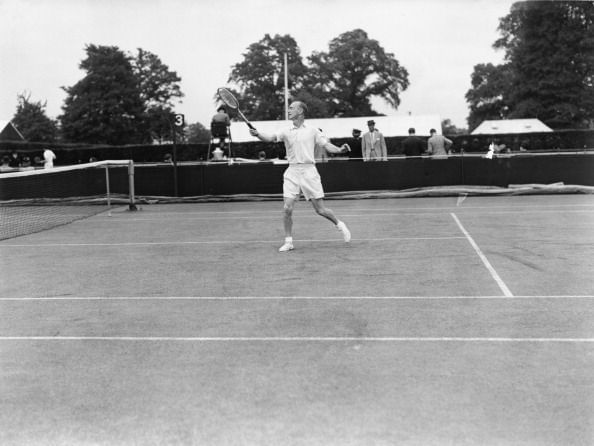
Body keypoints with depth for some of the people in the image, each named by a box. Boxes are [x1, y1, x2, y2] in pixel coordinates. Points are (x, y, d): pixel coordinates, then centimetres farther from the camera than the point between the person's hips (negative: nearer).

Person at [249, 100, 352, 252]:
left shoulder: (312, 130, 6)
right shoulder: (286, 132, 8)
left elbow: (327, 145, 3)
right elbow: (270, 138, -7)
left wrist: (340, 149, -17)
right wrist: (257, 134, -27)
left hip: (308, 170, -2)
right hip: (292, 172, 2)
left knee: (320, 209, 1)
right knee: (287, 208, -8)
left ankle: (339, 224, 28)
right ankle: (288, 241, 6)